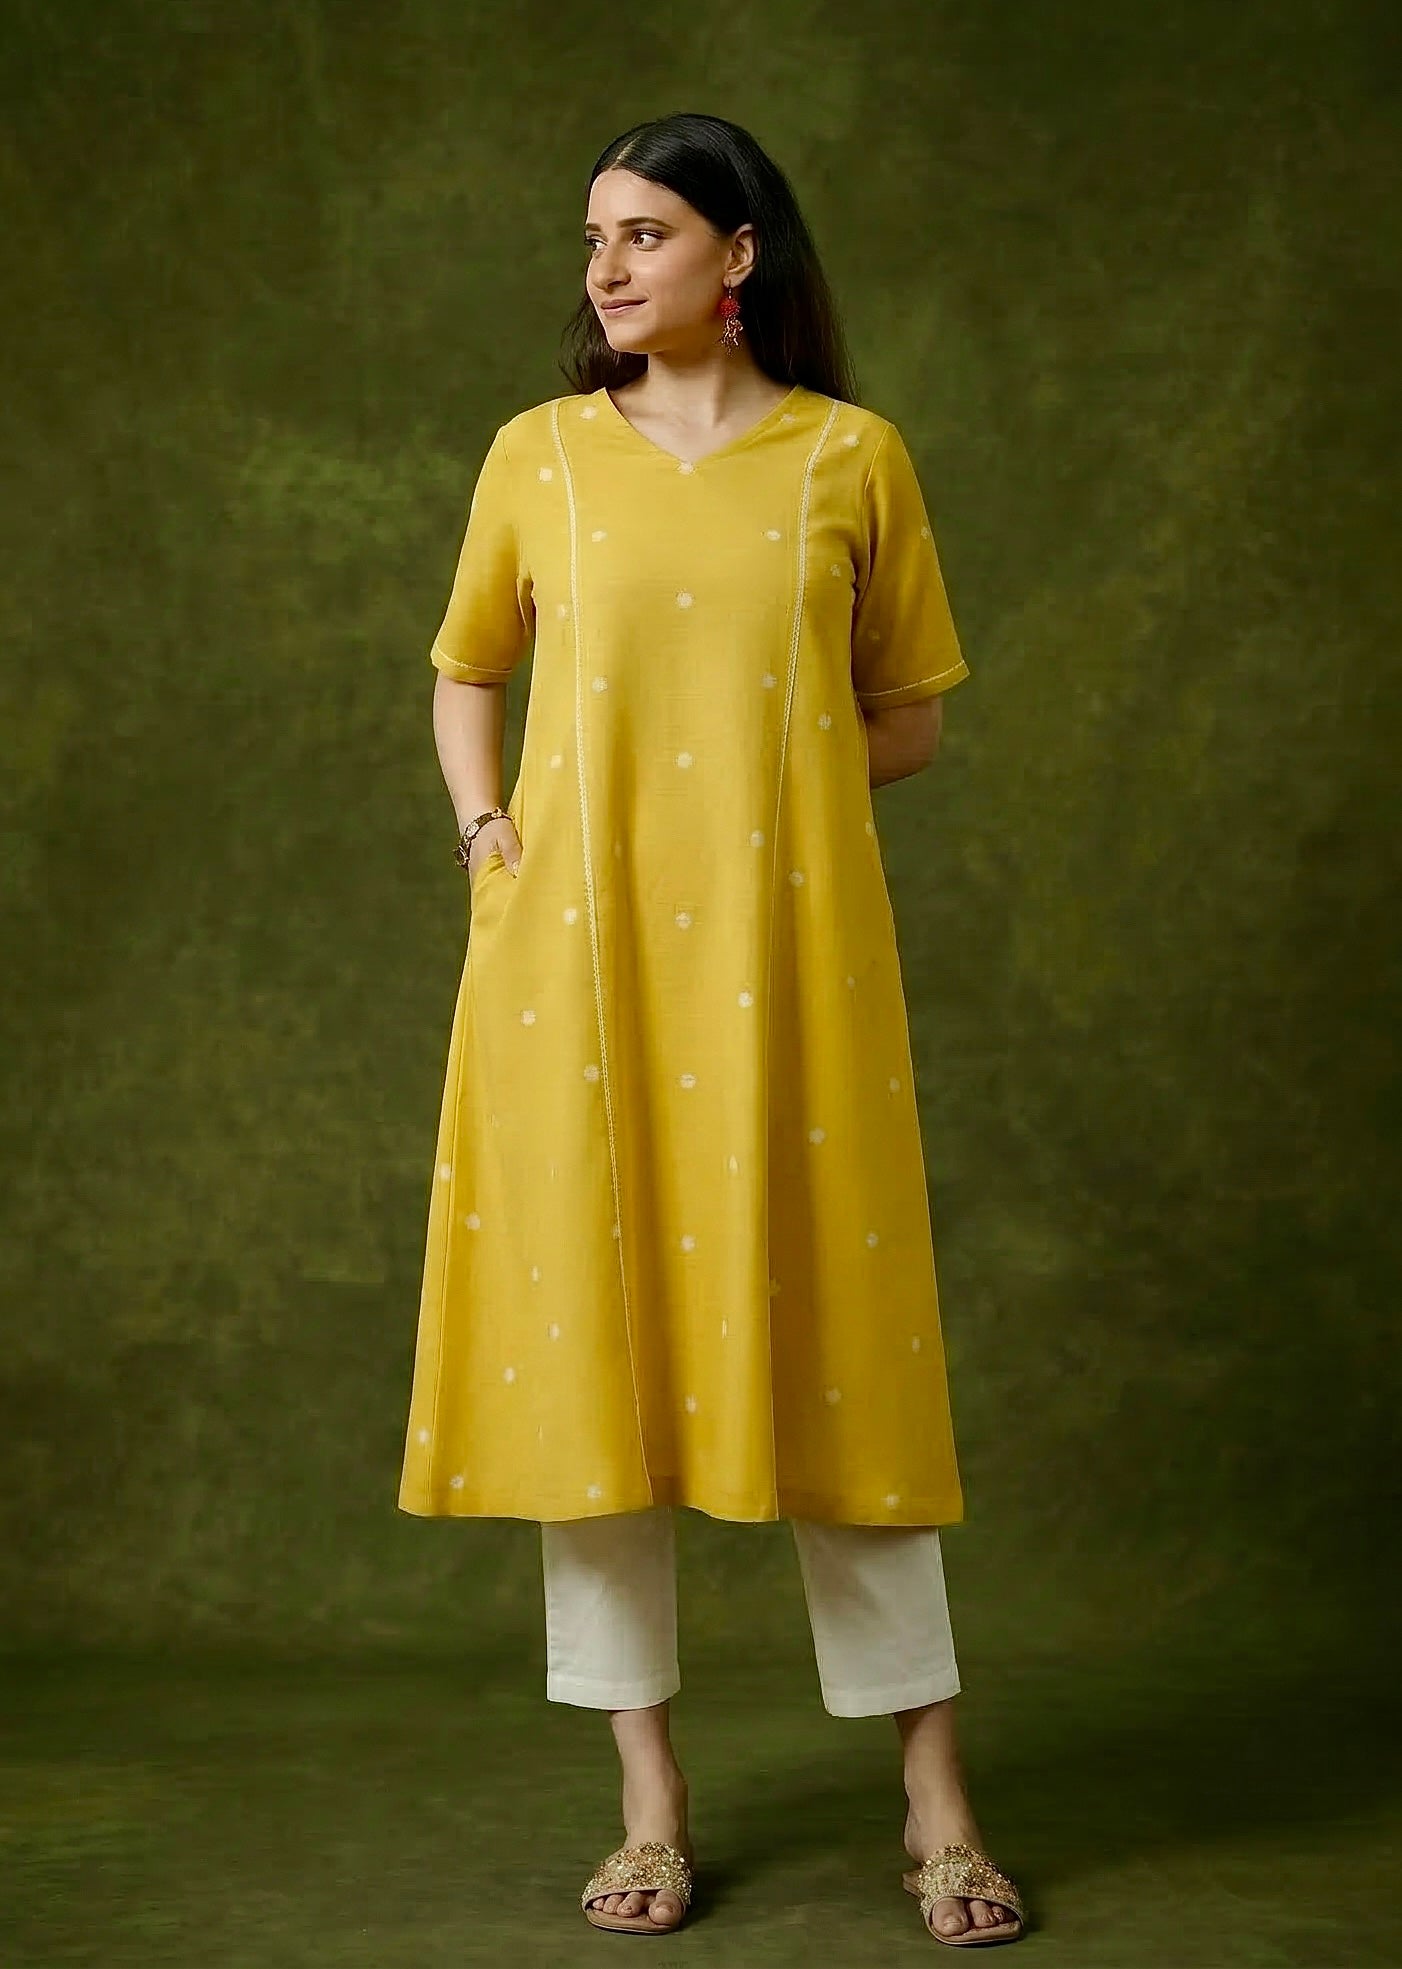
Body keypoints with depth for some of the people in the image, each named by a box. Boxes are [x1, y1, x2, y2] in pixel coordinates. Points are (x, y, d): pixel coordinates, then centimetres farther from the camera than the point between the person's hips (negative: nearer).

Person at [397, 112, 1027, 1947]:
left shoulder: (853, 456, 4)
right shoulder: (540, 454, 9)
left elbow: (910, 718, 9)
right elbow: (466, 672, 21)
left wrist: (757, 778, -2)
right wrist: (486, 830, 5)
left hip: (780, 950, -1)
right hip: (576, 947, 2)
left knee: (826, 1333, 0)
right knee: (587, 1327, 1)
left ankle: (937, 1799, 11)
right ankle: (653, 1802, 14)